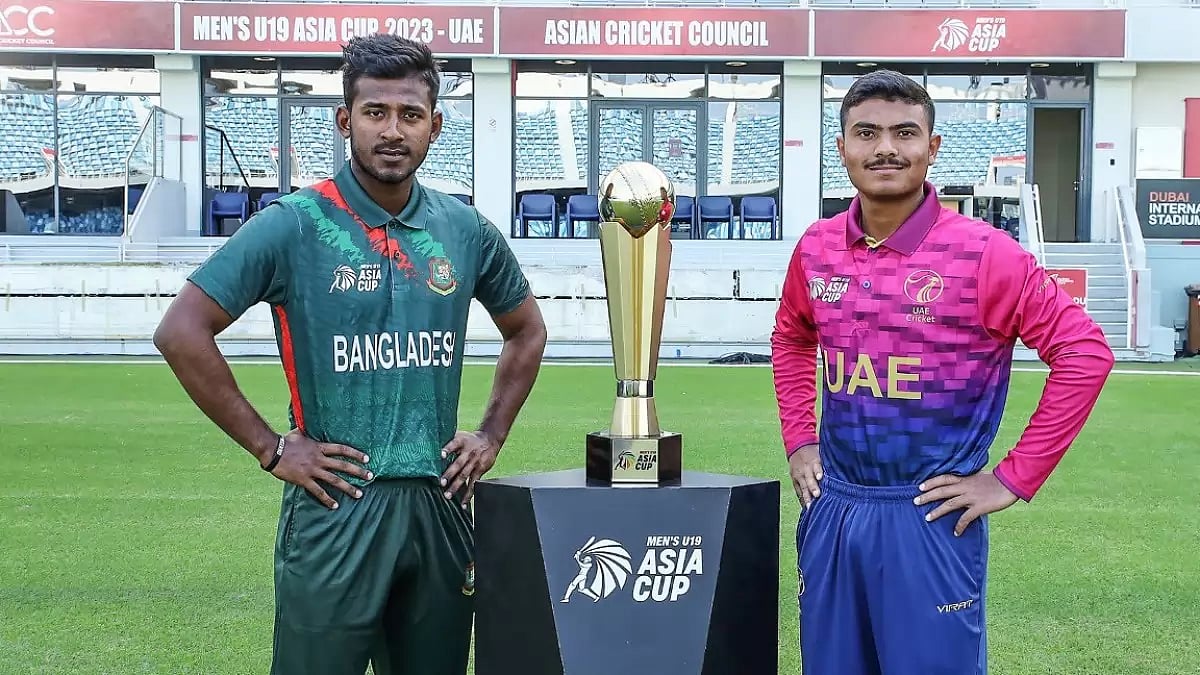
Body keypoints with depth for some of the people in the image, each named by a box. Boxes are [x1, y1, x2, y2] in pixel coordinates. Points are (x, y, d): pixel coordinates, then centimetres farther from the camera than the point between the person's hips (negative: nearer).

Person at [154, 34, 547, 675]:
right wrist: (269, 448, -10)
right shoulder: (293, 225, -7)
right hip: (334, 507, -4)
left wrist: (492, 435, 10)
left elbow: (527, 331, 21)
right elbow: (180, 332, -10)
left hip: (441, 502, 4)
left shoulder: (466, 230, 6)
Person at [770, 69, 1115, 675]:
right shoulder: (816, 249, 3)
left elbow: (1084, 352, -10)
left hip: (932, 518, -4)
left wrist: (1015, 477, -10)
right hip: (831, 510, 5)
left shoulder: (983, 252, -12)